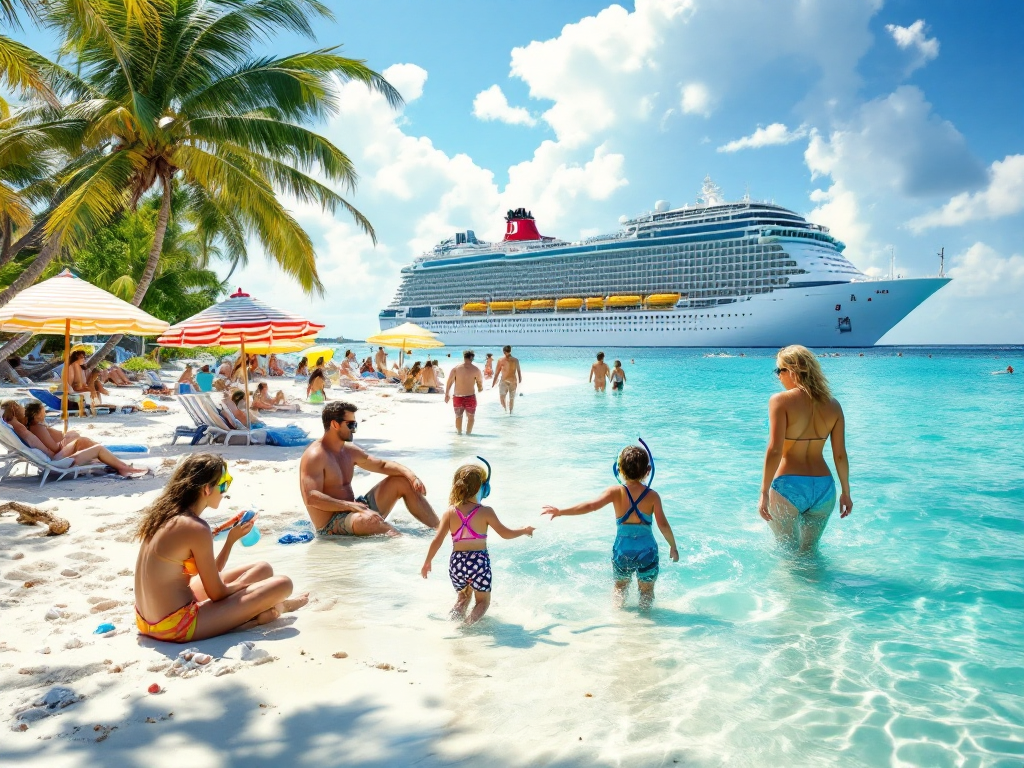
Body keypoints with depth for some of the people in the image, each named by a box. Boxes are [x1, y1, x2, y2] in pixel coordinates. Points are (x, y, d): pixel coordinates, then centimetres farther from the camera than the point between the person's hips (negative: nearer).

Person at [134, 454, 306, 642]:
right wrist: (245, 583, 7)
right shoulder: (196, 528, -21)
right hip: (175, 627, -9)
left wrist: (231, 539, 7)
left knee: (263, 570, 18)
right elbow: (216, 594, -11)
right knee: (282, 584, -6)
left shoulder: (165, 515, 6)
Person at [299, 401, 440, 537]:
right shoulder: (315, 456, -17)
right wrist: (350, 505, -32)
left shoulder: (349, 450, 9)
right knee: (367, 518, -42)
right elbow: (311, 498, -27)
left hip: (352, 510, 9)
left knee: (402, 482, 6)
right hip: (331, 526, -9)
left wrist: (410, 474, -4)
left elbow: (382, 465, 15)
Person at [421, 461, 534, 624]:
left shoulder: (450, 512, -1)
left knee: (462, 598, 28)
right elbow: (506, 533, -2)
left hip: (457, 561, 4)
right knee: (483, 600, 14)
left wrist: (427, 561, 12)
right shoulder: (486, 512, -9)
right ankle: (469, 623, -14)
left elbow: (437, 540, -2)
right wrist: (524, 530, 16)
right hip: (479, 560, -3)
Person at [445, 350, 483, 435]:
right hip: (470, 396, -2)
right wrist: (480, 388, 25)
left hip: (458, 396, 2)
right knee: (471, 417, 14)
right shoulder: (475, 370, -6)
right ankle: (468, 432, 14)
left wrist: (447, 394, 10)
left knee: (458, 416, 18)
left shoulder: (455, 369, -3)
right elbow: (480, 382, 2)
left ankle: (459, 431, 26)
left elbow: (449, 382, -1)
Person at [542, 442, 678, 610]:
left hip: (622, 551, 0)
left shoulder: (616, 492, -11)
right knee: (647, 590, 23)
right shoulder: (652, 495, -9)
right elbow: (663, 524, -9)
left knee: (620, 587, 27)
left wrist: (561, 511, -17)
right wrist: (673, 546, 7)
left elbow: (592, 505, -21)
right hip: (647, 551, 0)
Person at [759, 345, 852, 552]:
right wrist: (845, 492, 16)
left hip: (789, 487, -5)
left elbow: (774, 451, -17)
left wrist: (764, 492, -13)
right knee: (809, 550, 21)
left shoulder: (780, 401, -11)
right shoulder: (832, 405, 4)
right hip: (824, 488, 5)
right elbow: (840, 455, 6)